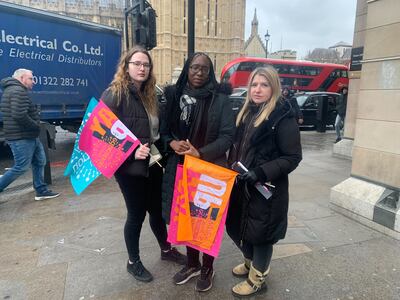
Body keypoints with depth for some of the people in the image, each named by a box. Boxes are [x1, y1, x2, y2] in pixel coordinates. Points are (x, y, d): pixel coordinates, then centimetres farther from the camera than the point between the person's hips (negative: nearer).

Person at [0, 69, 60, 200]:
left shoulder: (11, 90, 19)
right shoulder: (18, 91, -15)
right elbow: (19, 115, -28)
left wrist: (35, 123, 11)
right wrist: (36, 126, -13)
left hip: (29, 136, 11)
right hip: (22, 138, -11)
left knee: (39, 162, 13)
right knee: (21, 167, -4)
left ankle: (41, 191, 20)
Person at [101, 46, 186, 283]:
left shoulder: (150, 95, 9)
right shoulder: (114, 94, -12)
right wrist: (131, 153, -25)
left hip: (153, 165, 6)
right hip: (130, 167, -6)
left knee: (157, 209, 18)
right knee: (136, 214, 7)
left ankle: (166, 249, 40)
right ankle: (133, 262, 31)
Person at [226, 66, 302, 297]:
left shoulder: (283, 117, -14)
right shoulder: (247, 113, 9)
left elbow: (293, 157, -16)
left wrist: (260, 173, -24)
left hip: (267, 189, -7)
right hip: (242, 185, 8)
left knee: (260, 232, 8)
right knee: (236, 227, 18)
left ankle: (257, 278, 33)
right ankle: (251, 263, 46)